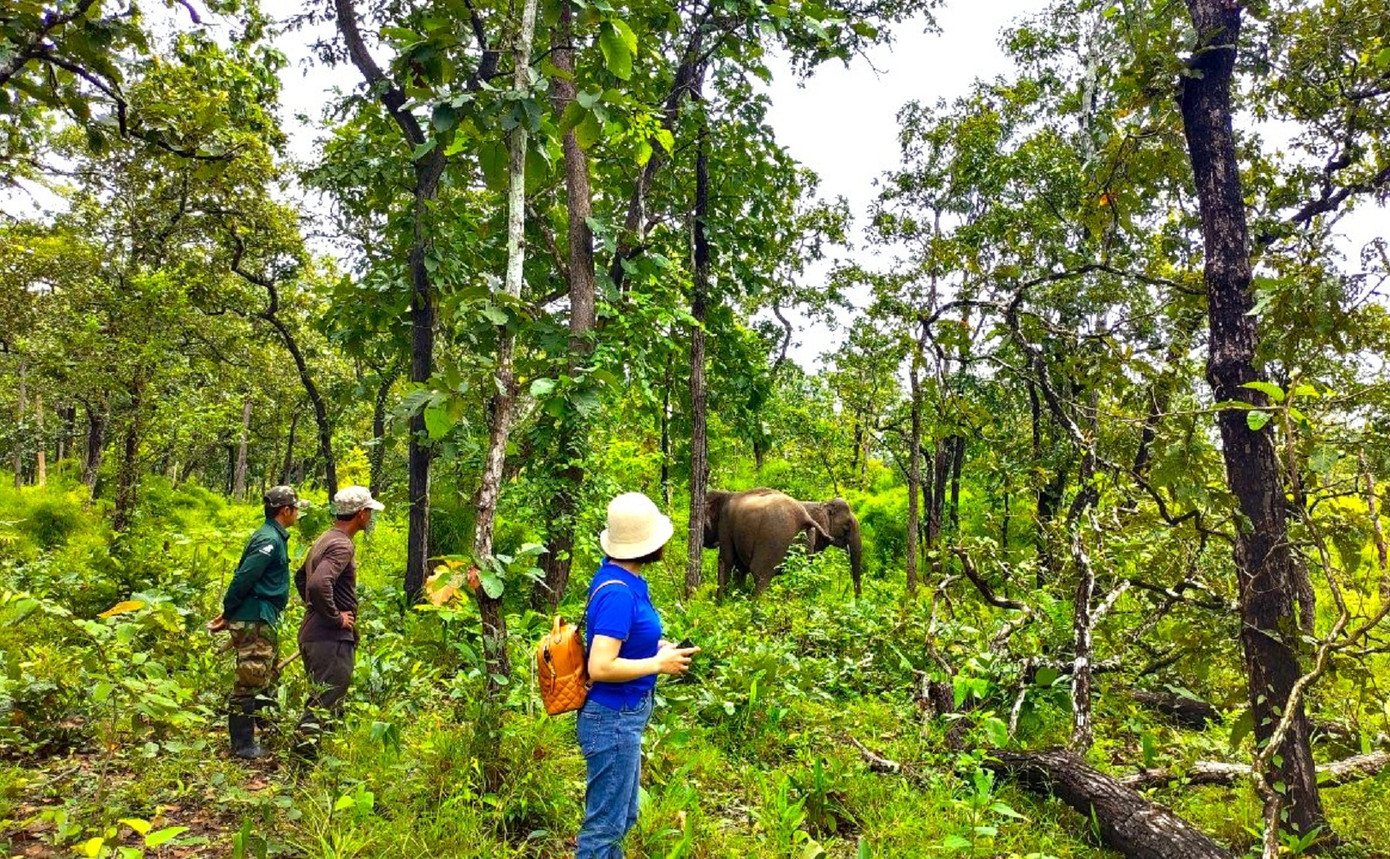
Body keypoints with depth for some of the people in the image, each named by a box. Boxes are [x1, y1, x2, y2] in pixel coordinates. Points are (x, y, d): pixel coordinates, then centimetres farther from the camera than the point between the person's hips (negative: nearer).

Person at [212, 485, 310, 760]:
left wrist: (229, 614, 18)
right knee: (250, 682, -4)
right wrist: (227, 614, -11)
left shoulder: (275, 537, 15)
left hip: (263, 621, 10)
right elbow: (243, 579, -21)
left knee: (267, 677, 19)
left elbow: (244, 576, 19)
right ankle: (242, 745, 4)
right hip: (254, 622, -10)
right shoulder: (269, 540, -17)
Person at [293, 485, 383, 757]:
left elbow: (301, 577, 27)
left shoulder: (325, 540, 14)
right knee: (326, 703, -4)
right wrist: (335, 617, -22)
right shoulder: (342, 545, -18)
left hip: (313, 631, 10)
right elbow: (319, 584, -34)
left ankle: (305, 744, 26)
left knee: (322, 697, 20)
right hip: (331, 638, -10)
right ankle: (306, 746, -3)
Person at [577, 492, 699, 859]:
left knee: (622, 818, 23)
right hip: (613, 718, -10)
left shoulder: (618, 578, 3)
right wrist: (659, 664, -20)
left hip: (623, 716, 10)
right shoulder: (618, 593, -26)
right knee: (604, 826, 6)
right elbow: (600, 667, -30)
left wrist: (655, 645, 6)